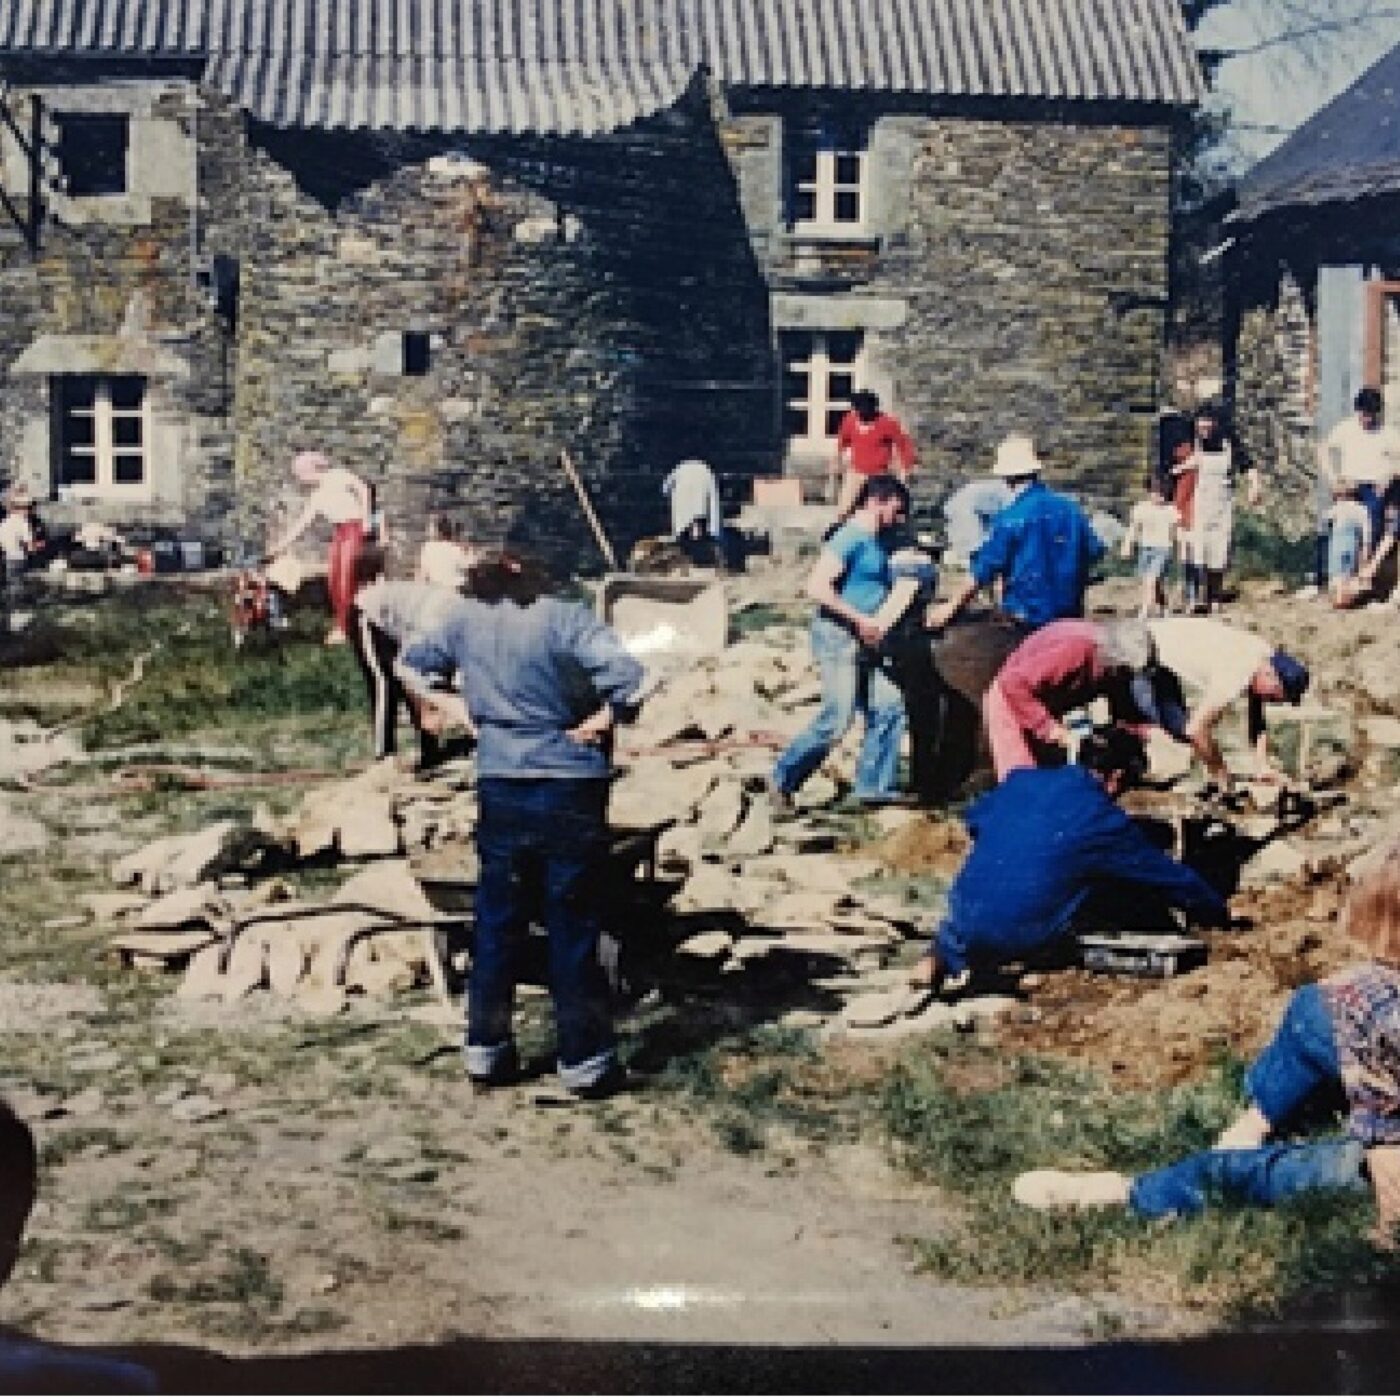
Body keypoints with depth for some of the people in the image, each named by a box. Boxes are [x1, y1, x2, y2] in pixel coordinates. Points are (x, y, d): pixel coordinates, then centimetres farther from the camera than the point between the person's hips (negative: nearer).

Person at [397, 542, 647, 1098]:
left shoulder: (465, 619, 5)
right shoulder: (565, 618, -9)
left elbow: (408, 664, 19)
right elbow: (627, 676, -22)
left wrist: (447, 707, 15)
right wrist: (603, 720, -8)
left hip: (500, 787, 3)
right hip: (570, 787, -3)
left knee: (496, 922, 14)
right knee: (572, 927, 4)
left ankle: (486, 1049, 20)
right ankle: (585, 1060, 9)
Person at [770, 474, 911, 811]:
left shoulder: (879, 540, 16)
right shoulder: (851, 538, -13)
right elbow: (817, 587, -22)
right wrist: (860, 619, -21)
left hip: (863, 643, 10)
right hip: (839, 636, -10)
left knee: (889, 708, 4)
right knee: (837, 718, -12)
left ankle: (874, 786, 10)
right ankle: (784, 779, 1)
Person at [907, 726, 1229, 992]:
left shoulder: (1021, 780, 6)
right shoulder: (1107, 822, -7)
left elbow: (973, 819, 25)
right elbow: (1176, 881, 4)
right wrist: (1220, 914, 20)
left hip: (963, 919, 4)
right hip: (1019, 942, -4)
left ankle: (941, 955, 14)